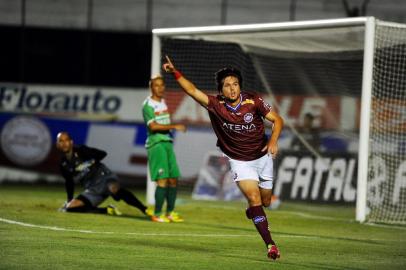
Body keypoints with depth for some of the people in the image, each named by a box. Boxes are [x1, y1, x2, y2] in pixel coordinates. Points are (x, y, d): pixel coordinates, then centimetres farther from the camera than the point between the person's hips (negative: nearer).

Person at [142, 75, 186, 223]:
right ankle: (157, 214, -8)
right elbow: (153, 126, -20)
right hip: (156, 143, -8)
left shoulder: (163, 102, 17)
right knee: (163, 180, -13)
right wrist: (174, 126, -22)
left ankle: (170, 213, 16)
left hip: (167, 142, 8)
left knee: (173, 179, 7)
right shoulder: (148, 105, -10)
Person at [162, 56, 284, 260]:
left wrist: (273, 140, -27)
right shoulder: (216, 105, -16)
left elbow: (277, 120, -10)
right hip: (239, 161, -2)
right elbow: (192, 90, -24)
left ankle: (251, 211, 52)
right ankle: (270, 244, -18)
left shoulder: (253, 101, -15)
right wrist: (175, 72, -37)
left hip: (262, 157, 2)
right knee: (253, 197, -19)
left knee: (265, 201, 13)